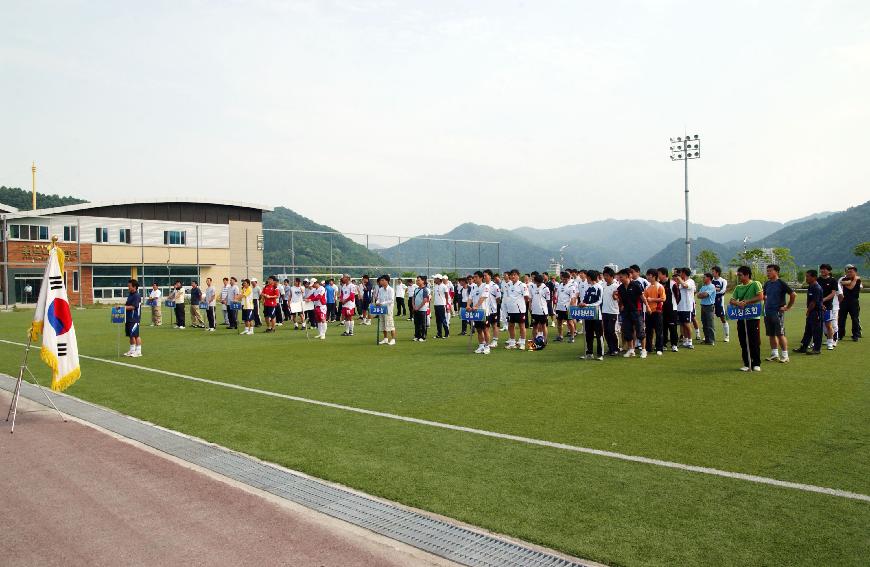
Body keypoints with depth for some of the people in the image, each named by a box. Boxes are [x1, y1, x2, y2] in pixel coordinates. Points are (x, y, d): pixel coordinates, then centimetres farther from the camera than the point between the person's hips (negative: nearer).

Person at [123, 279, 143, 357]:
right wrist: (123, 306, 6)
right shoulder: (129, 295, 14)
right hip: (129, 318, 9)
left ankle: (138, 351, -1)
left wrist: (123, 307, -19)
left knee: (135, 335, -6)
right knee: (131, 335, 14)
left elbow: (133, 307, -19)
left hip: (134, 319, -9)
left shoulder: (137, 296, -13)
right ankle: (132, 350, 22)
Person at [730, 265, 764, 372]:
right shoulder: (738, 287, 14)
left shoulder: (755, 284, -2)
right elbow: (731, 300, 9)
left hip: (753, 317, -5)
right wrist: (738, 303, -12)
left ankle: (756, 364, 9)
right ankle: (747, 364, 15)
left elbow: (760, 297, -14)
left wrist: (746, 302, -14)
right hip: (741, 318, 5)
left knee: (755, 342, -2)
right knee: (743, 342, 7)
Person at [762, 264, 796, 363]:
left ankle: (785, 356, 0)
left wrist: (788, 307, -11)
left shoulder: (781, 283, -9)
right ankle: (774, 354, 18)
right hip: (767, 313, 7)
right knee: (771, 335, 10)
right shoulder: (767, 284, 11)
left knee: (780, 334, -6)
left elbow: (793, 295, -14)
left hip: (778, 312, -7)